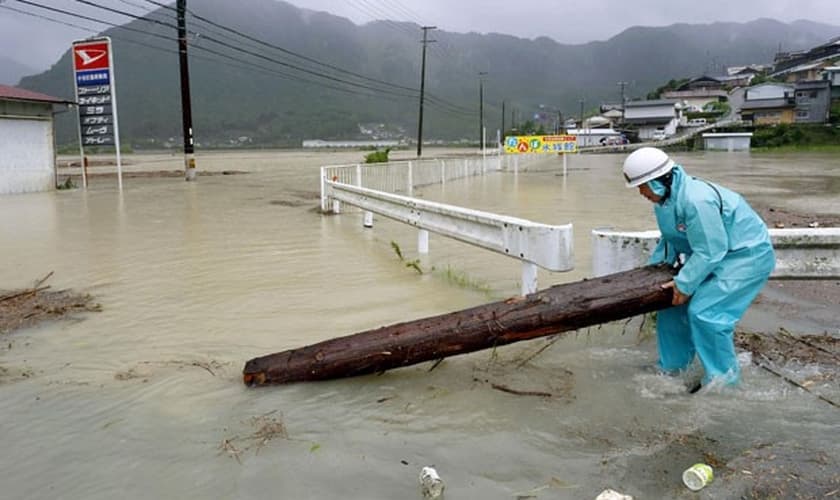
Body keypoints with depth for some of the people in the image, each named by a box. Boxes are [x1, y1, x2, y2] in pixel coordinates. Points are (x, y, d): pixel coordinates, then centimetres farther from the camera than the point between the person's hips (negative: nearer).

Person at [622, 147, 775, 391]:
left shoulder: (696, 201, -34)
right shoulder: (665, 198, -3)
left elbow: (709, 252, -29)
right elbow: (670, 239, 12)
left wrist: (684, 284, -23)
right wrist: (653, 265, 6)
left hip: (747, 255, -10)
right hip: (715, 252, 10)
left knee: (704, 311, -18)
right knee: (674, 303, 8)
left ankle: (723, 378, 0)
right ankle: (671, 366, 23)